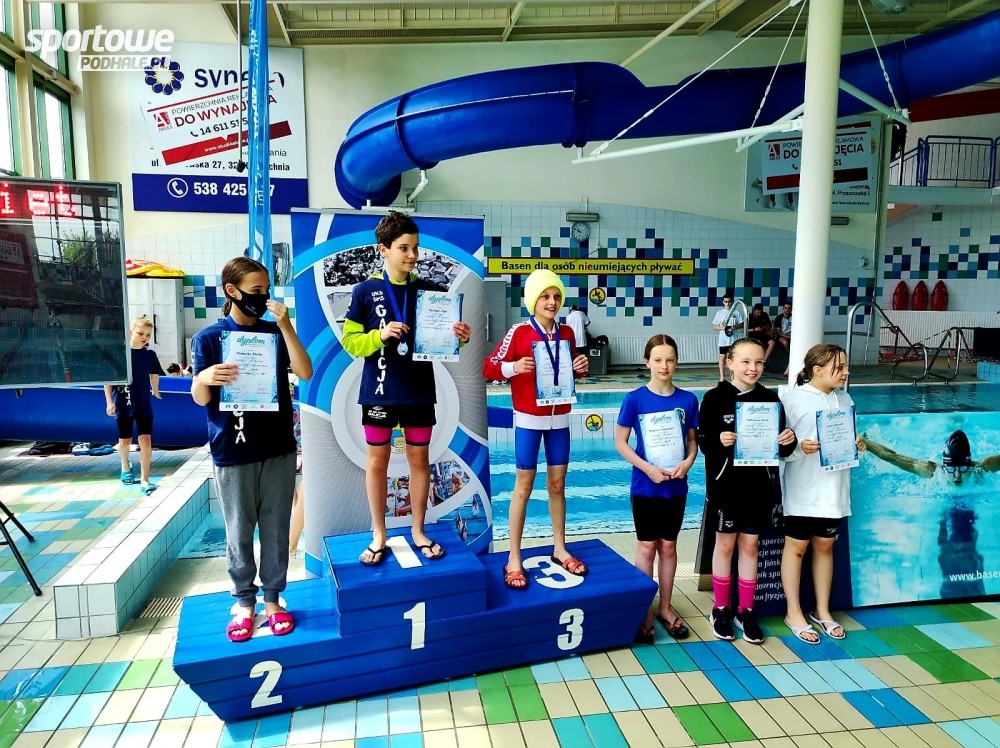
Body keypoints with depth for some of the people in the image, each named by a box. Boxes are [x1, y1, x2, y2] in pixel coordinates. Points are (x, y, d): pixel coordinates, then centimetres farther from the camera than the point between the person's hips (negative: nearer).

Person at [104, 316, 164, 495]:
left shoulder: (150, 354, -3)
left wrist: (156, 392, 20)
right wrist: (109, 402, -8)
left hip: (144, 405, 1)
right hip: (123, 404, -1)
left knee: (145, 440, -6)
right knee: (125, 441, 14)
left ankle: (144, 480, 1)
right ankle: (125, 466, 45)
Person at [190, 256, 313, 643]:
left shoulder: (274, 333, 4)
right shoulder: (209, 338, -1)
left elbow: (305, 372, -9)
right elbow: (200, 399, -2)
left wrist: (285, 325, -16)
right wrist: (204, 379, -25)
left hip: (279, 448, 2)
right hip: (232, 452, -2)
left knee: (276, 529, 9)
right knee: (239, 533, 8)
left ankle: (272, 598, 23)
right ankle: (244, 602, 25)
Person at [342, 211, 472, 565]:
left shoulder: (431, 290, 1)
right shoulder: (365, 291, -4)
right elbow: (350, 341, -3)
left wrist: (459, 338, -17)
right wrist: (380, 335, -21)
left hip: (419, 391, 2)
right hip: (379, 391, -1)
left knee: (419, 459, 11)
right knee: (377, 460, 9)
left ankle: (418, 531, 27)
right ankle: (378, 535, 24)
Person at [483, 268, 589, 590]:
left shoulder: (566, 332, 4)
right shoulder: (519, 332, -10)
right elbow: (489, 368, -9)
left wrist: (581, 367, -5)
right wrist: (514, 367, -27)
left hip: (559, 419, 5)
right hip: (528, 419, -4)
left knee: (557, 484, 13)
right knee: (523, 486, 2)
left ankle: (559, 549, 29)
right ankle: (513, 559, 13)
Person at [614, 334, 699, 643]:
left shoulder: (687, 399, -2)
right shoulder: (635, 399, -10)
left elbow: (692, 440, 7)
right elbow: (620, 442, -7)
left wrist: (687, 462, -12)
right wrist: (647, 468, -17)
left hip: (676, 487, 3)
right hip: (645, 486, -2)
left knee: (669, 547, 14)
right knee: (647, 547, 8)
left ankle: (665, 607, 29)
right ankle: (644, 609, 22)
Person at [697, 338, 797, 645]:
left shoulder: (770, 398, 2)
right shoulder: (715, 398, -7)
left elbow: (781, 449, 6)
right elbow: (702, 441, -9)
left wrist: (789, 441, -15)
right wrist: (719, 440, -28)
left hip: (759, 485, 3)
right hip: (726, 484, -3)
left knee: (749, 545, 12)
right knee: (725, 544, 9)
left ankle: (746, 611, 25)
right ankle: (721, 609, 23)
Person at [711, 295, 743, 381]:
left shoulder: (736, 313, 5)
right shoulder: (719, 313, 4)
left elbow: (742, 325, 6)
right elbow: (714, 326, 3)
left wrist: (735, 327, -14)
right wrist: (721, 327, -17)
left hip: (733, 340, 0)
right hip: (723, 340, 0)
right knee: (722, 357, 1)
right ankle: (722, 377, 5)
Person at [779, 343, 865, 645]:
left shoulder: (844, 400, 7)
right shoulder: (793, 398, -10)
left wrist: (857, 446, -5)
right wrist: (799, 447, -29)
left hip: (833, 488, 5)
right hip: (802, 489, -5)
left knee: (824, 546, 16)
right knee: (796, 547, 7)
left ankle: (822, 610, 30)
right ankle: (793, 613, 20)